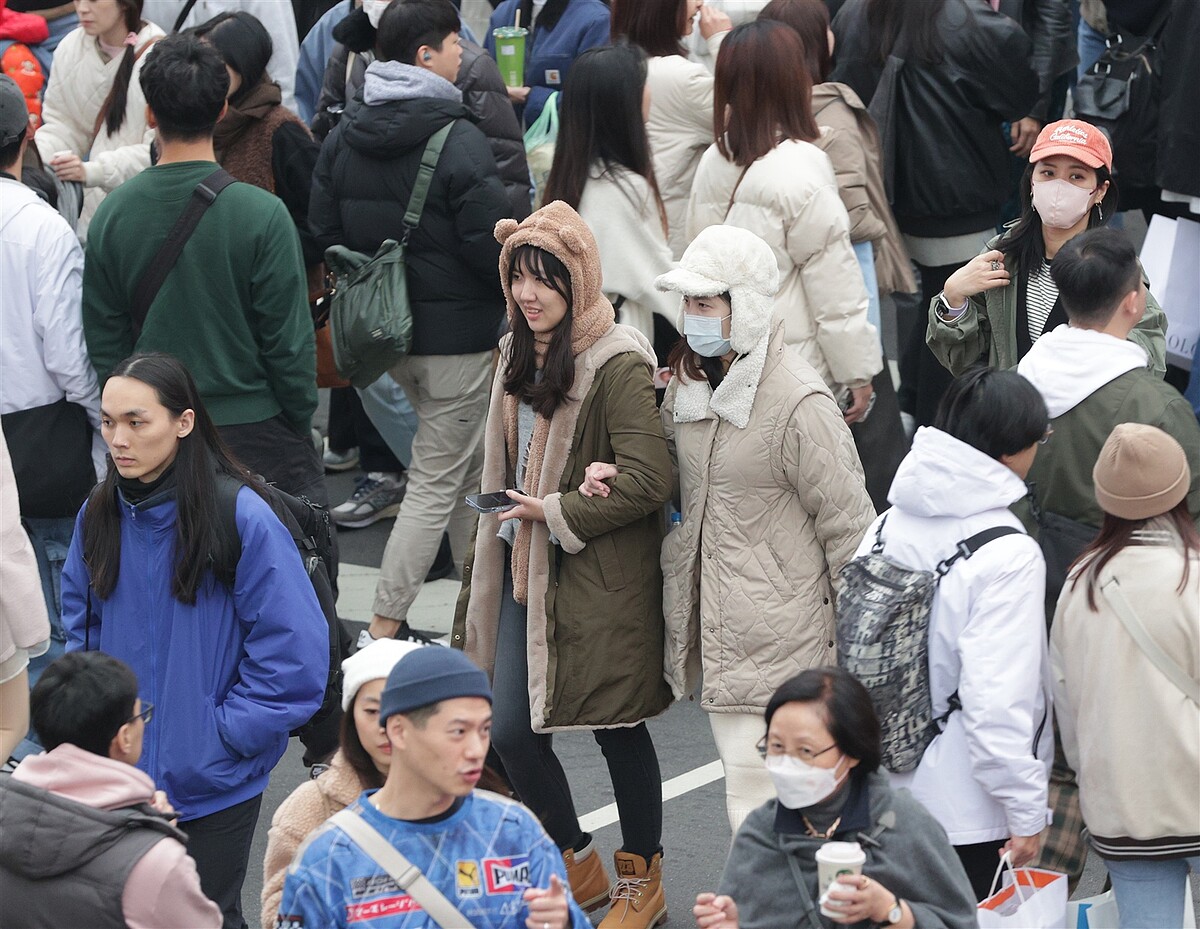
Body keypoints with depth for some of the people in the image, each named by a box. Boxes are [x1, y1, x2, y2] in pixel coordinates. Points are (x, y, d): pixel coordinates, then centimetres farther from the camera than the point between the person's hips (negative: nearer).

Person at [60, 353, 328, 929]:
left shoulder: (242, 518, -19)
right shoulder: (99, 515, -1)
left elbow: (295, 653, -17)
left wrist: (228, 731, -14)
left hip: (213, 785, -5)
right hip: (120, 772, 5)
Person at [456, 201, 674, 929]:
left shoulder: (617, 366, -16)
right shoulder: (519, 355, 10)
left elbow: (649, 480, -22)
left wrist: (556, 512, -17)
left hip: (598, 574, -7)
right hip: (524, 566, 7)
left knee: (617, 728, 6)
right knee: (514, 731, 5)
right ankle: (580, 871, 25)